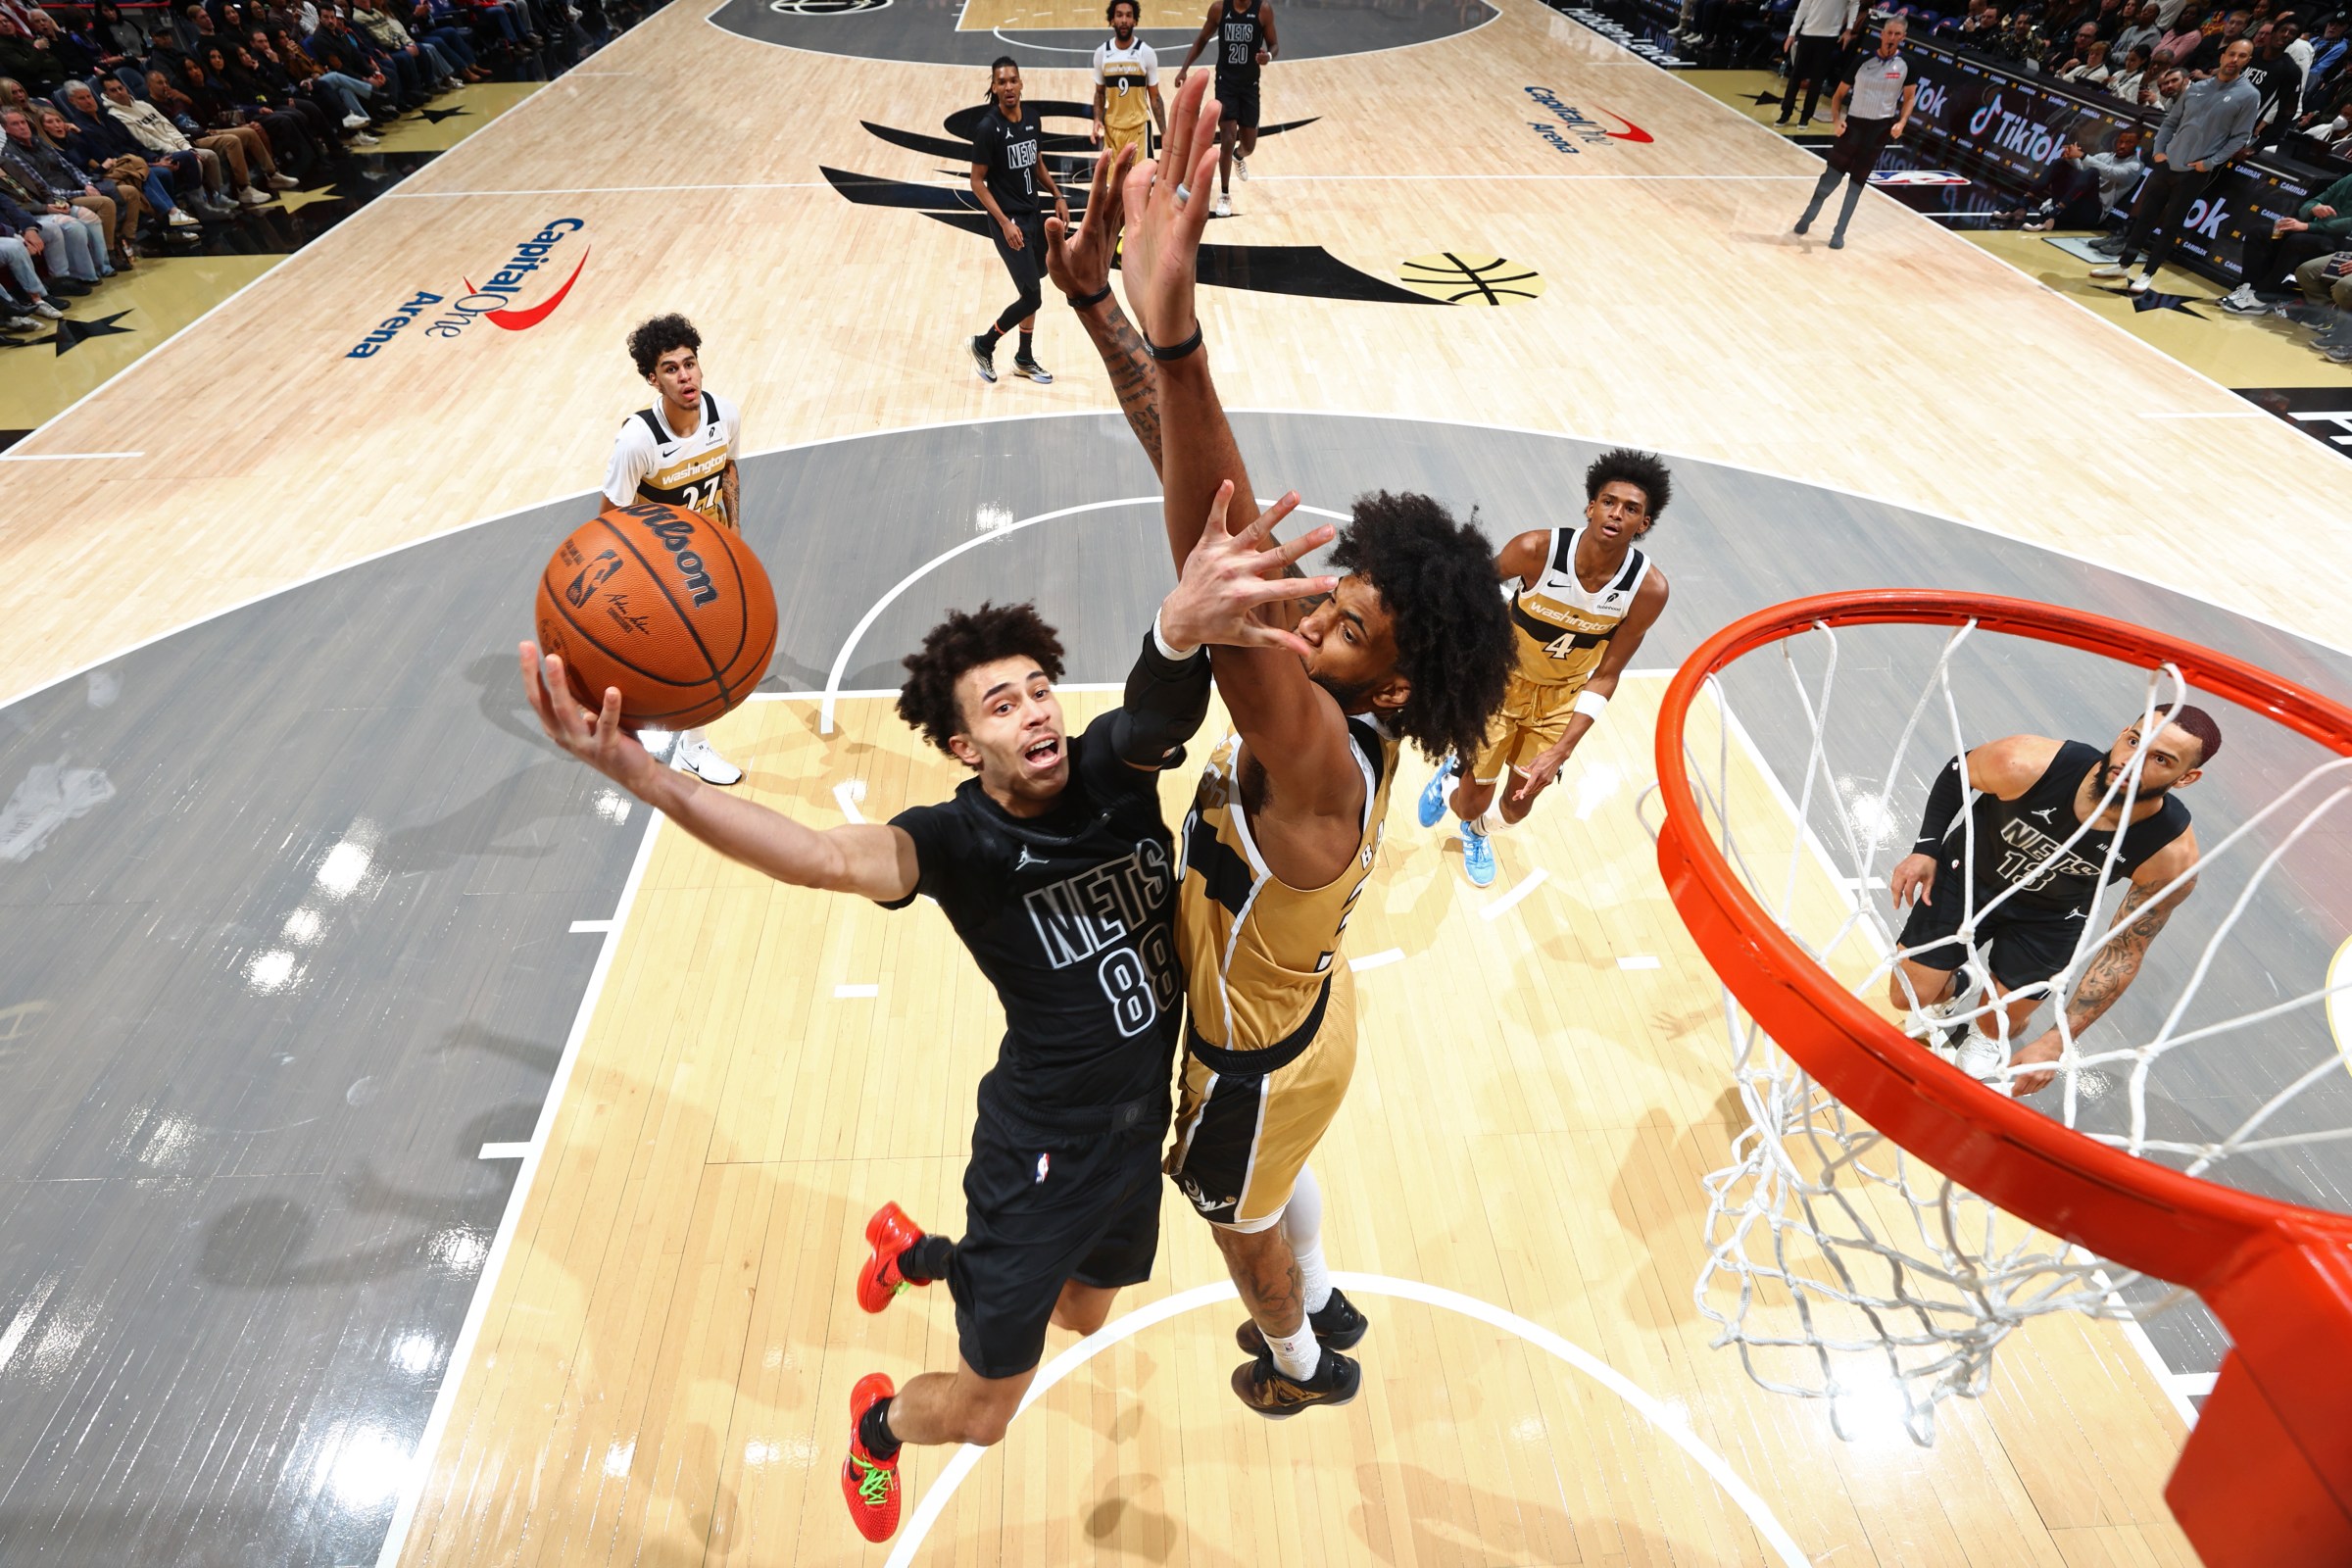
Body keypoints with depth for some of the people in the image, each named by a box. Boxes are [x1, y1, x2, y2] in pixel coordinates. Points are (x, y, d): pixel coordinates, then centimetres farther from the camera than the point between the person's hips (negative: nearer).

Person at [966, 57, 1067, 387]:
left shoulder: (1031, 117, 3)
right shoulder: (987, 127, -17)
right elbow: (977, 182, -14)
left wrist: (1057, 196, 9)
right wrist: (1005, 223, -22)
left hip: (1033, 214, 7)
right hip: (1009, 221, -7)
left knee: (1031, 292, 15)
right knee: (1032, 296, -10)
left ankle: (1025, 359, 31)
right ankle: (983, 345, 10)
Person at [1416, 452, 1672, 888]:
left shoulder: (1648, 588, -25)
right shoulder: (1537, 550, -31)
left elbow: (1605, 677, -17)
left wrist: (1562, 749, -24)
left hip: (1563, 695, 2)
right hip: (1504, 681, -2)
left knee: (1517, 807, 12)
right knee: (1473, 803, 2)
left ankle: (1477, 831, 50)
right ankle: (1449, 781, 42)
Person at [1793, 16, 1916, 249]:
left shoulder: (1906, 65, -2)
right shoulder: (1863, 61, -2)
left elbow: (1909, 98, 7)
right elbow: (1839, 94, 5)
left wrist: (1901, 122, -11)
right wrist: (1837, 120, -11)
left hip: (1880, 128, 0)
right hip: (1853, 123, 0)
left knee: (1857, 182, 2)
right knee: (1832, 174, -6)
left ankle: (1839, 232, 8)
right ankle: (1808, 215, 16)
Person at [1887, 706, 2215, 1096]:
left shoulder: (2171, 856, -31)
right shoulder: (2024, 764, -37)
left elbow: (2123, 952, -19)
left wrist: (2055, 1042, -21)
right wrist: (1926, 849, -14)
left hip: (2050, 918, 1)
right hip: (1967, 874, 0)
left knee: (1996, 1029, 5)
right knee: (1908, 997, 3)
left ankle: (1989, 1035, 45)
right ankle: (1951, 990, 41)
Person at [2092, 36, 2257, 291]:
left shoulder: (2249, 95, -3)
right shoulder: (2197, 87, 8)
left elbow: (2240, 137, -4)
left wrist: (2210, 162, -12)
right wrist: (2159, 150, 3)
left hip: (2195, 173, -4)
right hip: (2167, 164, 4)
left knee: (2171, 225, 1)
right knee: (2144, 215, 8)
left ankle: (2148, 274, 9)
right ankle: (2123, 264, 20)